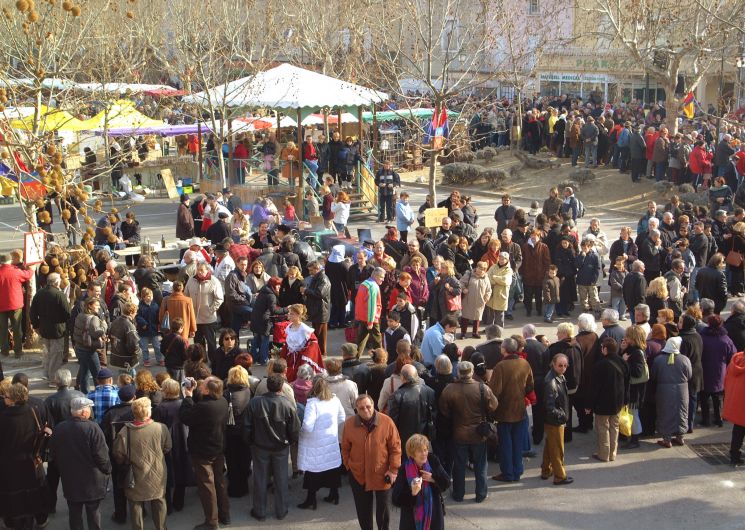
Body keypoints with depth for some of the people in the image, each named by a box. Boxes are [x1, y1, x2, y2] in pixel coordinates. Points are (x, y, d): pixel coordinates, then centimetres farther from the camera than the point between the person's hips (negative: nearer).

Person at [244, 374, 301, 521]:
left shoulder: (255, 403, -18)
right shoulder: (288, 405, -19)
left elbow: (247, 426, -10)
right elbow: (295, 431, -12)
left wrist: (250, 442, 7)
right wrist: (288, 442, 8)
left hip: (260, 447, 0)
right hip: (281, 448, 0)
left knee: (260, 479, 14)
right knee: (281, 479, 15)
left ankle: (259, 512, 25)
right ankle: (281, 511, 26)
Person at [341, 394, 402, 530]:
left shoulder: (386, 422, -15)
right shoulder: (349, 424, -8)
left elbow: (395, 447, -8)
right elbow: (345, 448, 5)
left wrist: (393, 469, -9)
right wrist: (348, 465, 4)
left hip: (382, 474, -2)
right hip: (358, 474, 2)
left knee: (383, 508, 10)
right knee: (363, 509, 14)